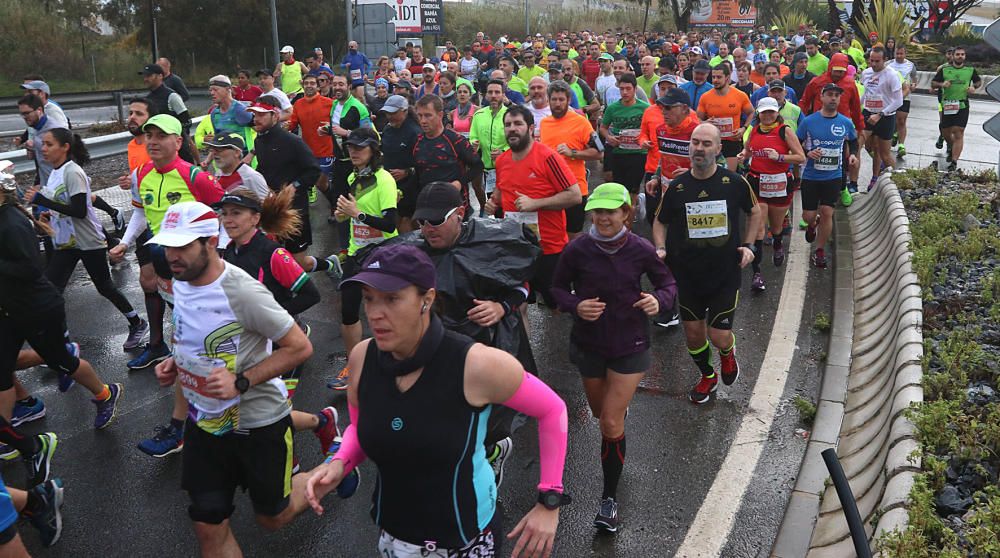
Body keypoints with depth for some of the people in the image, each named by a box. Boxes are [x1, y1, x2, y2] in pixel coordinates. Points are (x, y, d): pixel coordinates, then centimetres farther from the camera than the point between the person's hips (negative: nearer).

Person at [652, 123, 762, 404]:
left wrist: (748, 245, 0)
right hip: (687, 273, 2)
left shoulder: (734, 183, -7)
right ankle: (707, 376, 40)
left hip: (726, 273, -2)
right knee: (693, 334, 11)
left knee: (719, 337, -4)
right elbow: (660, 221, 11)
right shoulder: (677, 187, -4)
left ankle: (728, 353, 35)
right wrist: (660, 249, -7)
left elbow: (755, 212, 11)